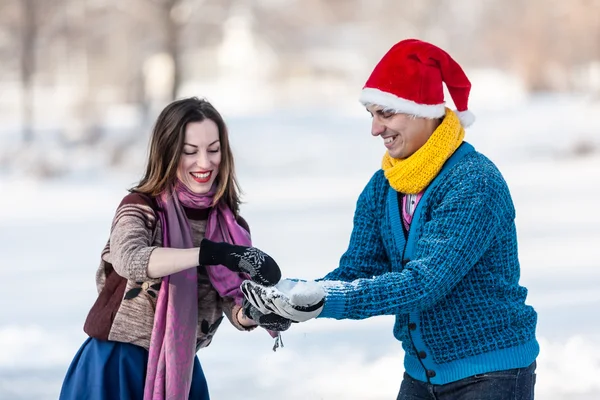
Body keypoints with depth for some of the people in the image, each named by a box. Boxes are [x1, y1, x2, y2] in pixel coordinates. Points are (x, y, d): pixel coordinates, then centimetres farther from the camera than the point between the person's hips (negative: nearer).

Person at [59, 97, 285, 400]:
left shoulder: (230, 226, 1)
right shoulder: (140, 207, -12)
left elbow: (236, 309, -4)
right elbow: (130, 259, -33)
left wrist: (257, 311, -28)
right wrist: (212, 253, -44)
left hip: (181, 371, 4)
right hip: (118, 368, -4)